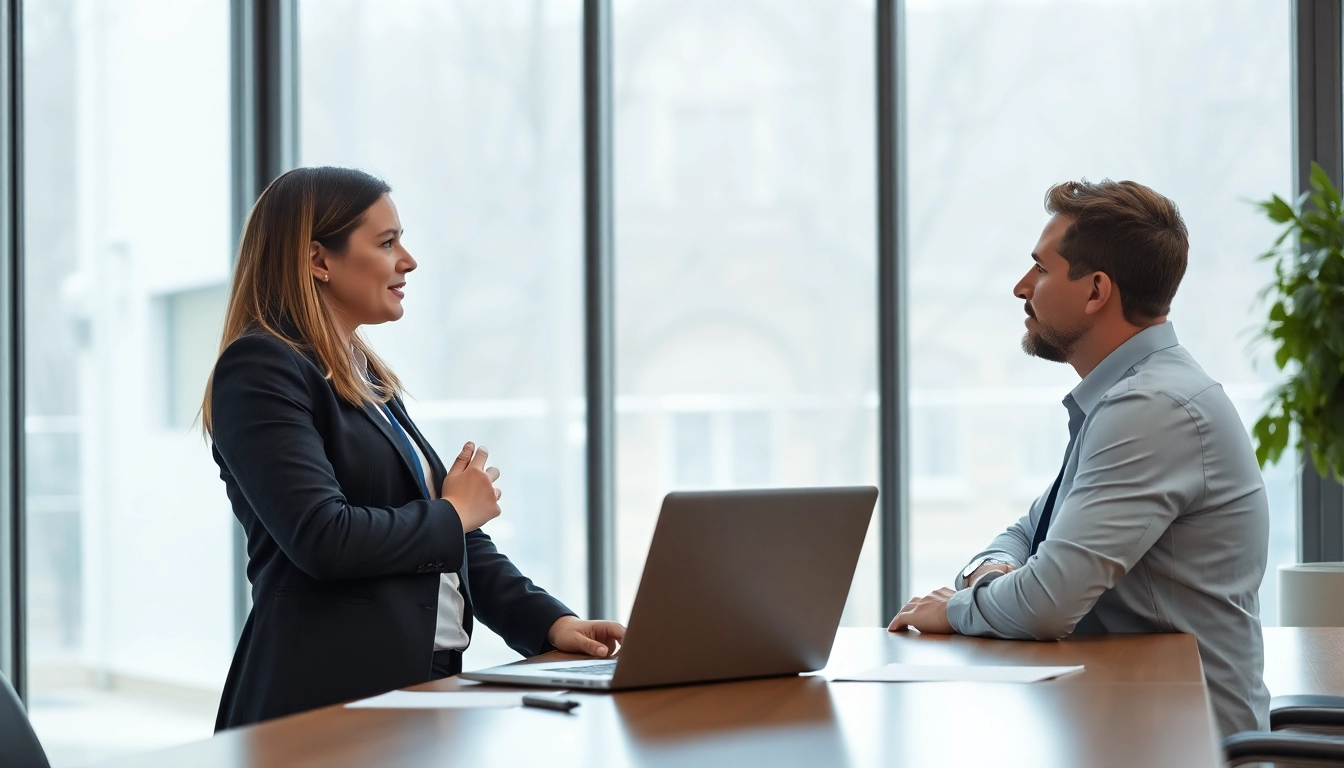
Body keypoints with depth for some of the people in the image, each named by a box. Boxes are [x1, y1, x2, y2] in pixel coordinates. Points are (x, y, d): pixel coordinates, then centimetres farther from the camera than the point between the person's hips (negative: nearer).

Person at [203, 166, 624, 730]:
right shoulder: (259, 370, -8)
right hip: (329, 701, -8)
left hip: (425, 683, 8)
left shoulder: (368, 376, 21)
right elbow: (322, 538, -20)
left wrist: (548, 620, 5)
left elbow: (455, 537, 19)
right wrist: (452, 514, -4)